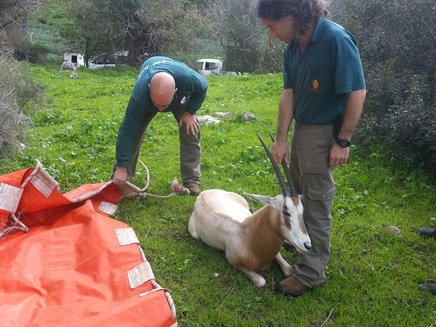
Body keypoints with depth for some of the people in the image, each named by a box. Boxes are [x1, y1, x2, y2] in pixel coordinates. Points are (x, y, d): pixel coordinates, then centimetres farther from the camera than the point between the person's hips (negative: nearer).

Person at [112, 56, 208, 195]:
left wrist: (189, 112, -24)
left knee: (190, 132, -13)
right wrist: (121, 168, -37)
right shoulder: (139, 96, -46)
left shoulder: (189, 78, -46)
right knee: (134, 131, -11)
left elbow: (202, 87, -18)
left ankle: (192, 182, -4)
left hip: (181, 98, 1)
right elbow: (126, 132, -39)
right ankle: (121, 178, 4)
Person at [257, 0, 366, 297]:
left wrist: (343, 141, -19)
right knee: (297, 190, 22)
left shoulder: (336, 40, -22)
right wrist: (281, 139, -3)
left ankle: (311, 272, 13)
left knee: (317, 201, 0)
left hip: (324, 132, -8)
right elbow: (289, 94, 2)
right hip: (301, 127, 8)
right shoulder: (293, 48, 2)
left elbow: (357, 92, -21)